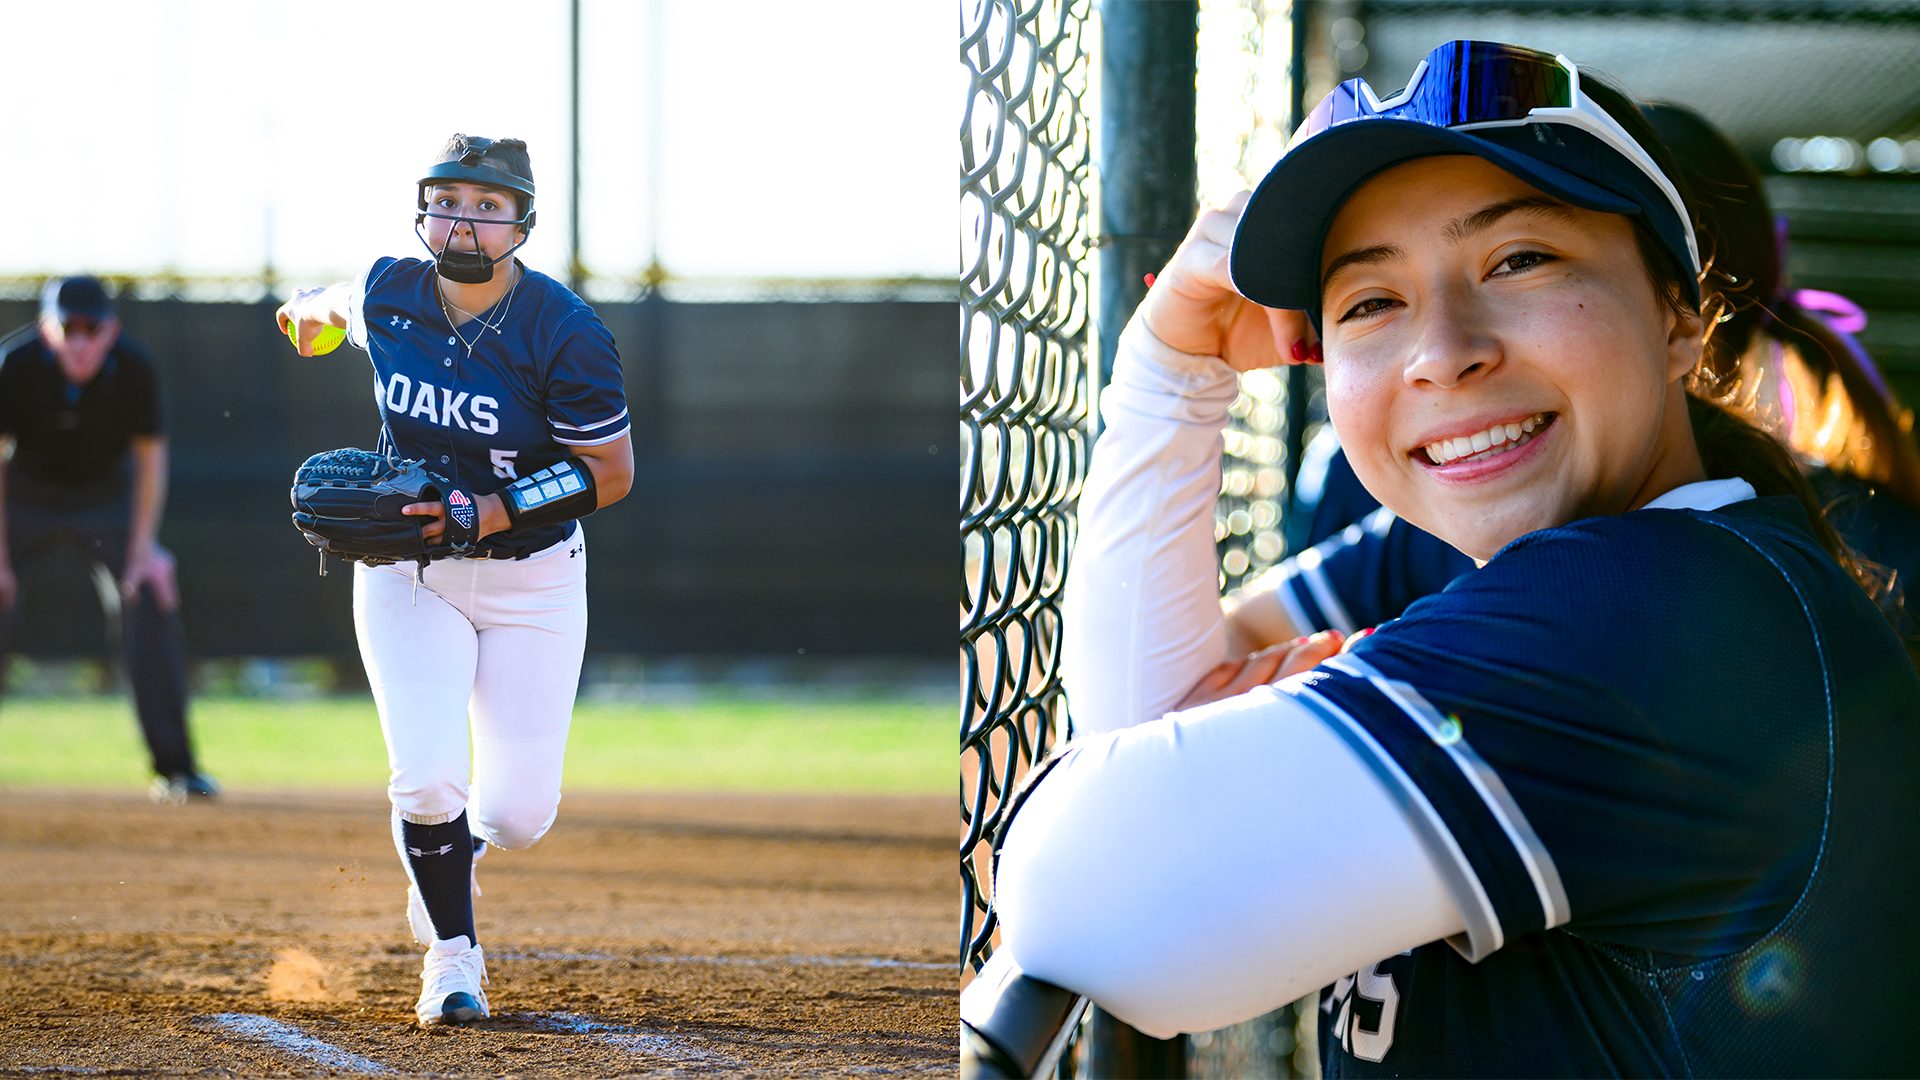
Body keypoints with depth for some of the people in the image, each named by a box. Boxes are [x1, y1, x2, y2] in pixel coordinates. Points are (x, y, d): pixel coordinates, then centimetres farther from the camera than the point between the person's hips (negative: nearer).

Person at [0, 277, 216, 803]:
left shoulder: (134, 368, -24)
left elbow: (151, 454, -11)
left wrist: (144, 546, -15)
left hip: (106, 497, 1)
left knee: (151, 601, -13)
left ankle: (175, 767, -6)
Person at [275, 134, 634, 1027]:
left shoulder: (564, 332, -19)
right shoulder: (385, 296, -8)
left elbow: (611, 472, -15)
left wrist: (488, 513, -25)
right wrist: (309, 308, 41)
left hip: (533, 579, -2)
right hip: (408, 574, 2)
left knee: (518, 813, -2)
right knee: (426, 781, -14)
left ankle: (454, 848, 36)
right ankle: (452, 953, 12)